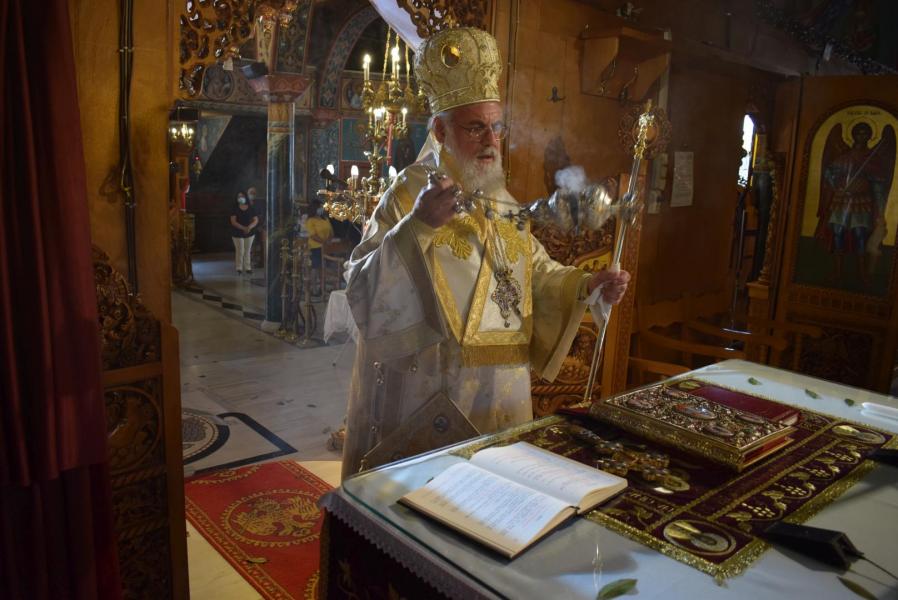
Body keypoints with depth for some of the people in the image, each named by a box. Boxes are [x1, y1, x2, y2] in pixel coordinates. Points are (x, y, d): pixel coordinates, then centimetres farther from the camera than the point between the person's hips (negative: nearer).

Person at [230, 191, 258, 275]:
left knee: (247, 251, 8)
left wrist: (250, 227, -21)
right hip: (237, 233, -2)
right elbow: (233, 221, -11)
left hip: (249, 233, 2)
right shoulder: (235, 209, -4)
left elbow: (256, 220, -2)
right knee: (240, 251, -2)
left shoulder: (251, 209, 1)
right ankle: (239, 268, 9)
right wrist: (243, 228, -23)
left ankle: (247, 268, 15)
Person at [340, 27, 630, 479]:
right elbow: (363, 293, -18)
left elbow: (538, 272, 14)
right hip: (430, 392, -6)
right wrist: (418, 225, -31)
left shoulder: (501, 200, 10)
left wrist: (588, 286, -4)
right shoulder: (410, 193, -9)